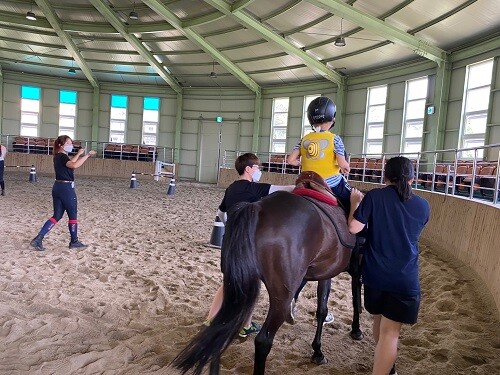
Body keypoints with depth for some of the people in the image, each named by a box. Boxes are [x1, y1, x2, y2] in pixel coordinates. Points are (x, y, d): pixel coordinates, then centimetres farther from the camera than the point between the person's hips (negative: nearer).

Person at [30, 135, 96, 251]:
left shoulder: (58, 157, 12)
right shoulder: (63, 156, -15)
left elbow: (69, 163, 31)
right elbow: (74, 165, -36)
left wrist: (78, 154, 25)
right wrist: (87, 155, -31)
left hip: (57, 187, 9)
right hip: (66, 188, -9)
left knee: (57, 216, 12)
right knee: (72, 215, 5)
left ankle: (38, 239, 5)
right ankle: (74, 242, 16)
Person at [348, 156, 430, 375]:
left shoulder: (374, 196, -8)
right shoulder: (423, 206, 1)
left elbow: (353, 228, -13)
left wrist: (355, 203, 4)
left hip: (374, 274, 1)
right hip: (405, 278, -1)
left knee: (379, 320, 24)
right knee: (390, 332, 3)